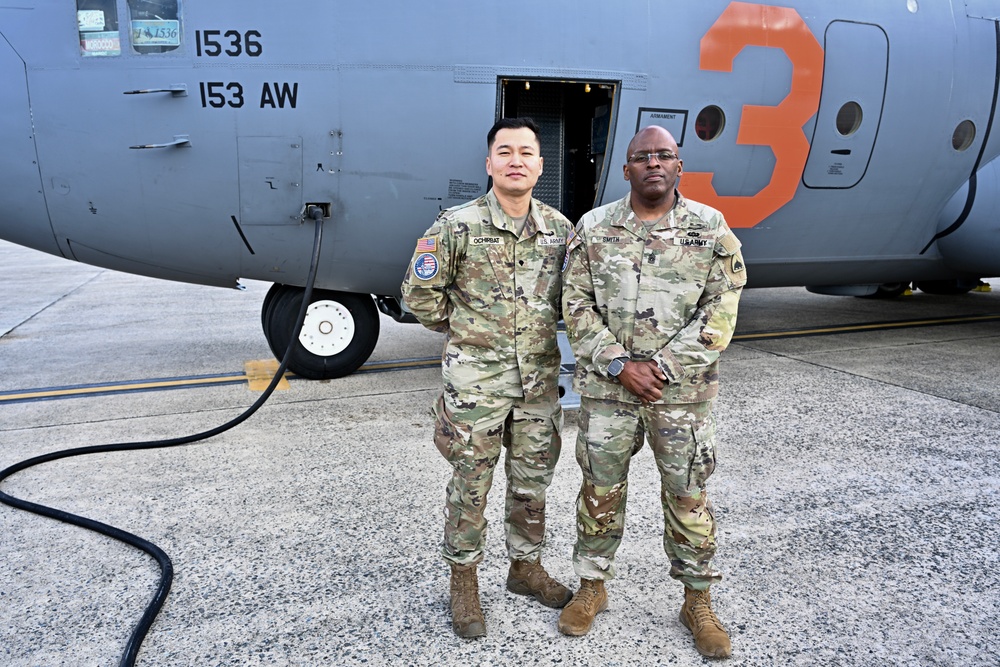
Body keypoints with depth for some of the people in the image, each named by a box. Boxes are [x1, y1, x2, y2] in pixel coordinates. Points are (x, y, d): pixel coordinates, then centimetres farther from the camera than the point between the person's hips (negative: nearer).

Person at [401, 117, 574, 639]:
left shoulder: (560, 228, 4)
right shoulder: (458, 225, -9)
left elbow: (569, 295, 18)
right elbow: (419, 293, -3)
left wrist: (543, 331, 9)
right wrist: (464, 331, 3)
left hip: (539, 381, 4)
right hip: (476, 380, -4)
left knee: (532, 483, 16)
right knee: (470, 486, 8)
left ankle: (525, 567, 36)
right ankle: (464, 580, 26)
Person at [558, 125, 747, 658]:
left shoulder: (710, 228, 0)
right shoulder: (593, 228, 2)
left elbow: (720, 310, -5)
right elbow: (577, 306, 0)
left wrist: (661, 366, -13)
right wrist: (620, 365, -11)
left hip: (683, 391, 0)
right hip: (606, 388, 1)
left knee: (688, 496, 8)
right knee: (600, 490, 11)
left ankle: (697, 602, 26)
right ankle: (592, 586, 31)